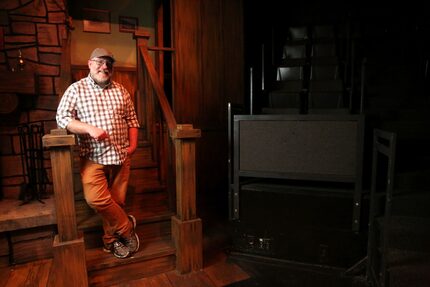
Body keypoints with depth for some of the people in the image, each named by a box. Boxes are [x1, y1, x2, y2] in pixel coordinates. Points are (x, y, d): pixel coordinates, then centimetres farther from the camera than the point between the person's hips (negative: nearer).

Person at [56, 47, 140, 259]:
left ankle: (111, 240, 28)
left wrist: (133, 144, 1)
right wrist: (90, 128, -18)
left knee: (117, 201, 7)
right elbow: (62, 118, -5)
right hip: (93, 156, -2)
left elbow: (132, 119, 13)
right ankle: (127, 227, 7)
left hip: (120, 155, 3)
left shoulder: (121, 90, 12)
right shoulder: (76, 89, 3)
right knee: (96, 198, -16)